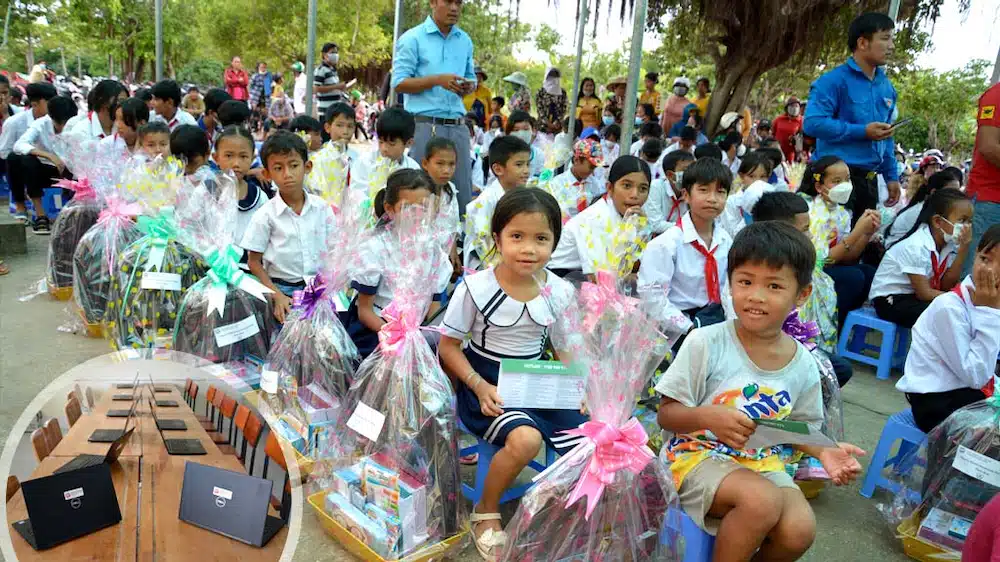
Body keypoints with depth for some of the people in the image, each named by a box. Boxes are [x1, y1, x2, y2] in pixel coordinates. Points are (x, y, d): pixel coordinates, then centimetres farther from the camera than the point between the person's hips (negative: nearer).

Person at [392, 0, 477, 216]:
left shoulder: (465, 40, 15)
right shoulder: (412, 39, -1)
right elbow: (399, 83, -6)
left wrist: (469, 86, -1)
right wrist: (437, 80, -17)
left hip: (458, 126, 5)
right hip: (424, 124, -5)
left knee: (463, 190, 6)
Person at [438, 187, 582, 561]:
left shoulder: (561, 292, -3)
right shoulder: (476, 288, -15)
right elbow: (449, 346, -6)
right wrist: (480, 386, -20)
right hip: (487, 384, -4)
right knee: (525, 439, -32)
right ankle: (485, 513, -3)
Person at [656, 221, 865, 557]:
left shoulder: (803, 365, 0)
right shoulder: (705, 343, -14)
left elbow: (798, 426, 15)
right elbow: (666, 414, -9)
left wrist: (823, 452, -6)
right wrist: (709, 417, -28)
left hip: (761, 462, 5)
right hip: (697, 453, -4)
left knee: (800, 530, -22)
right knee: (763, 500, -31)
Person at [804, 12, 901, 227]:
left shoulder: (886, 86, 14)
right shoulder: (834, 80, -10)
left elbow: (886, 137, 21)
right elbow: (812, 123, -22)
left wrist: (892, 176, 17)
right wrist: (863, 131, -17)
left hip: (869, 179, 8)